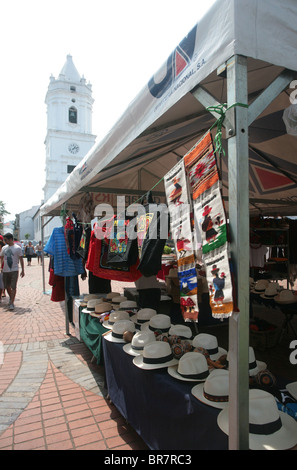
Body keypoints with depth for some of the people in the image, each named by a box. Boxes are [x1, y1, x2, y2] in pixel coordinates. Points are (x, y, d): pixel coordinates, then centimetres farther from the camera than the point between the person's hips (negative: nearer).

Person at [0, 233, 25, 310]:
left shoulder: (17, 248, -5)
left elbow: (21, 259, -2)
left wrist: (22, 270, -4)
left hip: (14, 270, -5)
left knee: (13, 287, -8)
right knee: (7, 286, 13)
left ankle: (11, 303, -3)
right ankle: (11, 298, 36)